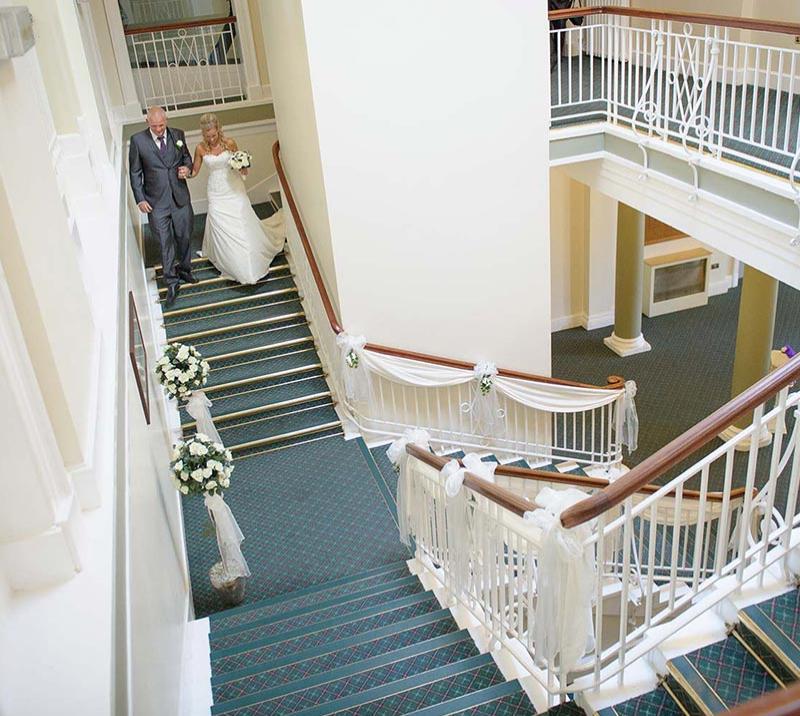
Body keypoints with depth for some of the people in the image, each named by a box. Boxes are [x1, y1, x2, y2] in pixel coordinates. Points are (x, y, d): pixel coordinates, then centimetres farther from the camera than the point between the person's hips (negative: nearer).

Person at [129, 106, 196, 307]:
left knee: (184, 237, 13)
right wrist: (140, 199, -5)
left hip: (180, 197, 3)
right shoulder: (138, 140, -7)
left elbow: (187, 157, 16)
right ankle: (172, 281, 11)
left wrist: (187, 168, -8)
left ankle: (184, 269, 36)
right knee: (165, 242, 1)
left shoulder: (177, 135, 0)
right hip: (157, 202, -3)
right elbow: (135, 172, -1)